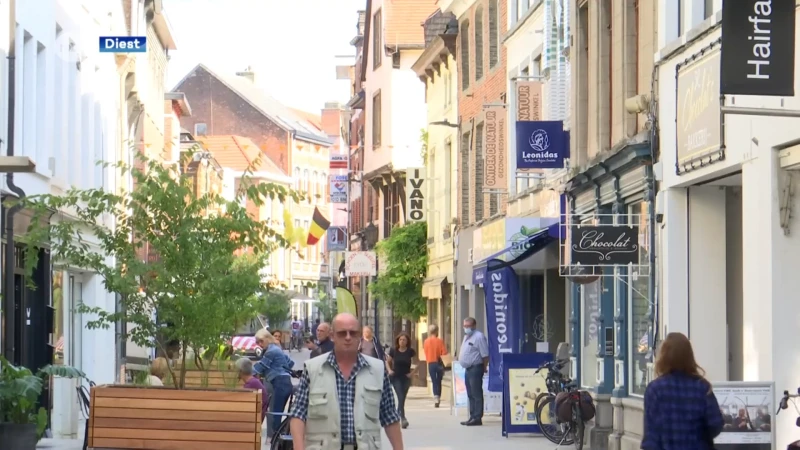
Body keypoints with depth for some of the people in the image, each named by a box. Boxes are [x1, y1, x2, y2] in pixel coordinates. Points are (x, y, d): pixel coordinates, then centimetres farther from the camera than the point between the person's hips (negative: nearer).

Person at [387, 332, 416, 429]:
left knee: (403, 398, 8)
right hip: (396, 377, -2)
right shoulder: (393, 351, -3)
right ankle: (403, 418, -26)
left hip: (406, 377, 2)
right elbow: (388, 361, 12)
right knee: (400, 397, -17)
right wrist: (389, 370, -4)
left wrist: (413, 372, -1)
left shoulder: (410, 351, -4)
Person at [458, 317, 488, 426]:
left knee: (476, 395, -9)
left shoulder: (479, 336, -13)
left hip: (475, 368, -10)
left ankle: (477, 418, -10)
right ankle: (472, 417, 17)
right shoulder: (467, 337, 17)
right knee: (471, 395, 13)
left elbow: (485, 355, -16)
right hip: (468, 369, 10)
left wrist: (484, 368, -12)